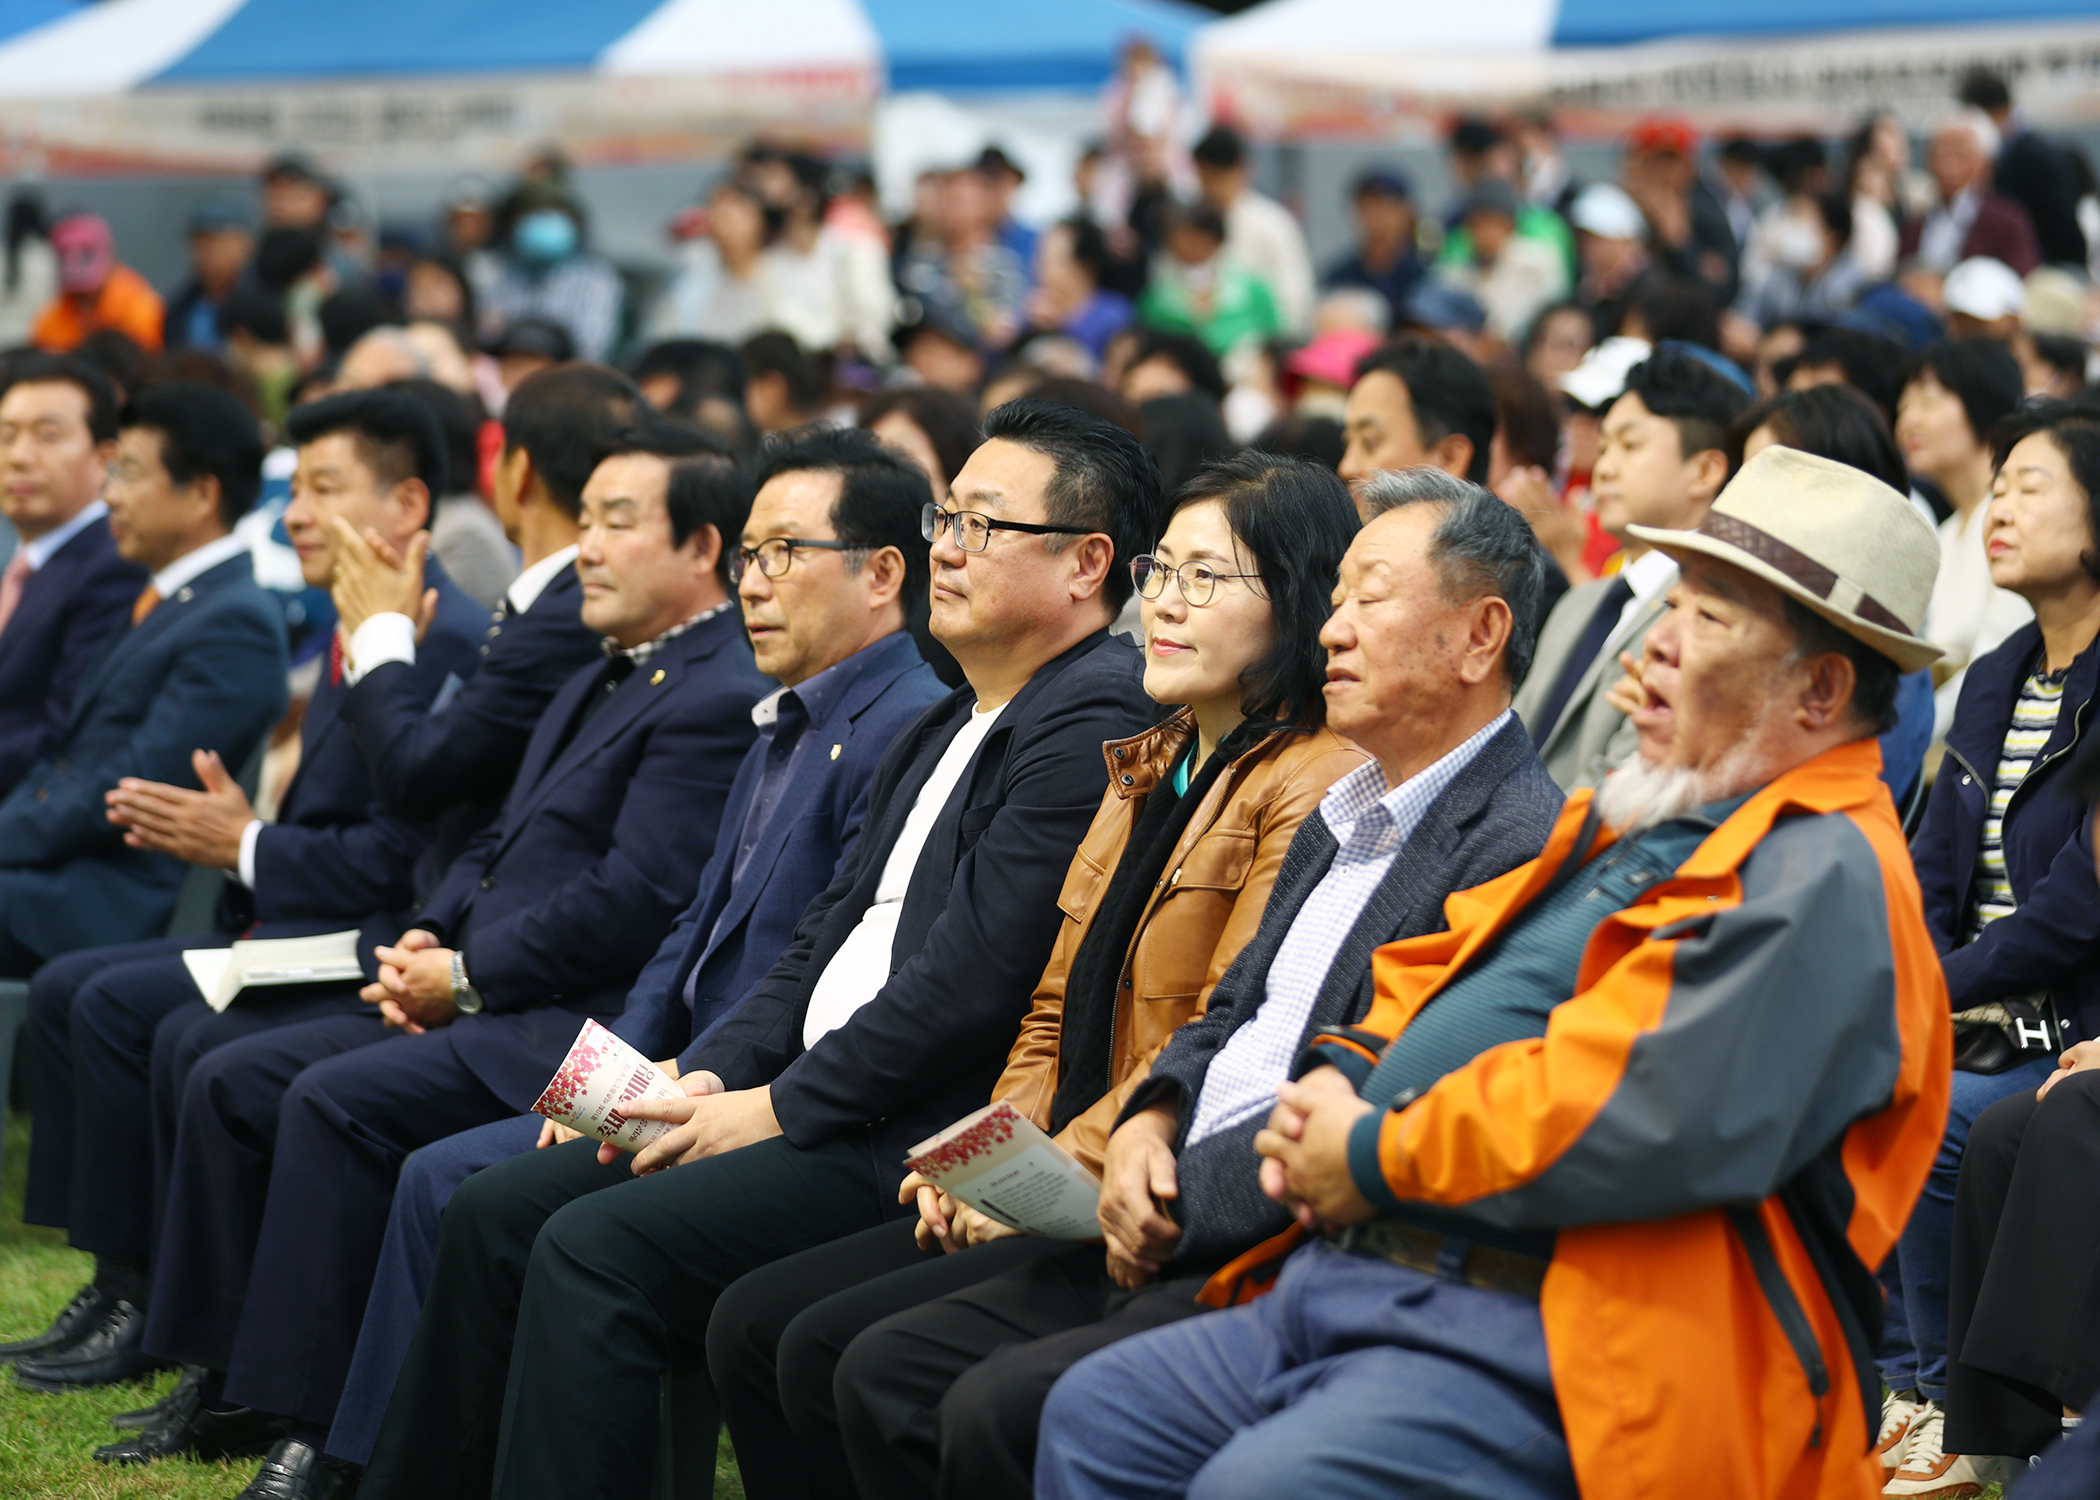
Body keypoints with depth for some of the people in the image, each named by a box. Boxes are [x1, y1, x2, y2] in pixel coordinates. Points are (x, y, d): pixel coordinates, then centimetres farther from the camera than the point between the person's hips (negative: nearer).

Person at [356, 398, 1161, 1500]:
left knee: (593, 1245, -24)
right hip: (802, 1104, 10)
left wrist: (781, 1108, -14)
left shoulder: (1094, 727, -13)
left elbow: (974, 980, -20)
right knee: (492, 1213, 3)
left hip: (912, 1140, -10)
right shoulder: (948, 726, 21)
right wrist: (715, 1076, 5)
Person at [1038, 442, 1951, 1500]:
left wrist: (1376, 1159, -13)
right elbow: (1438, 972, 29)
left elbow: (1640, 1115, -24)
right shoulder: (1639, 820, 22)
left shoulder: (1824, 878, -12)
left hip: (1555, 1354, -11)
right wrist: (1336, 1081, 5)